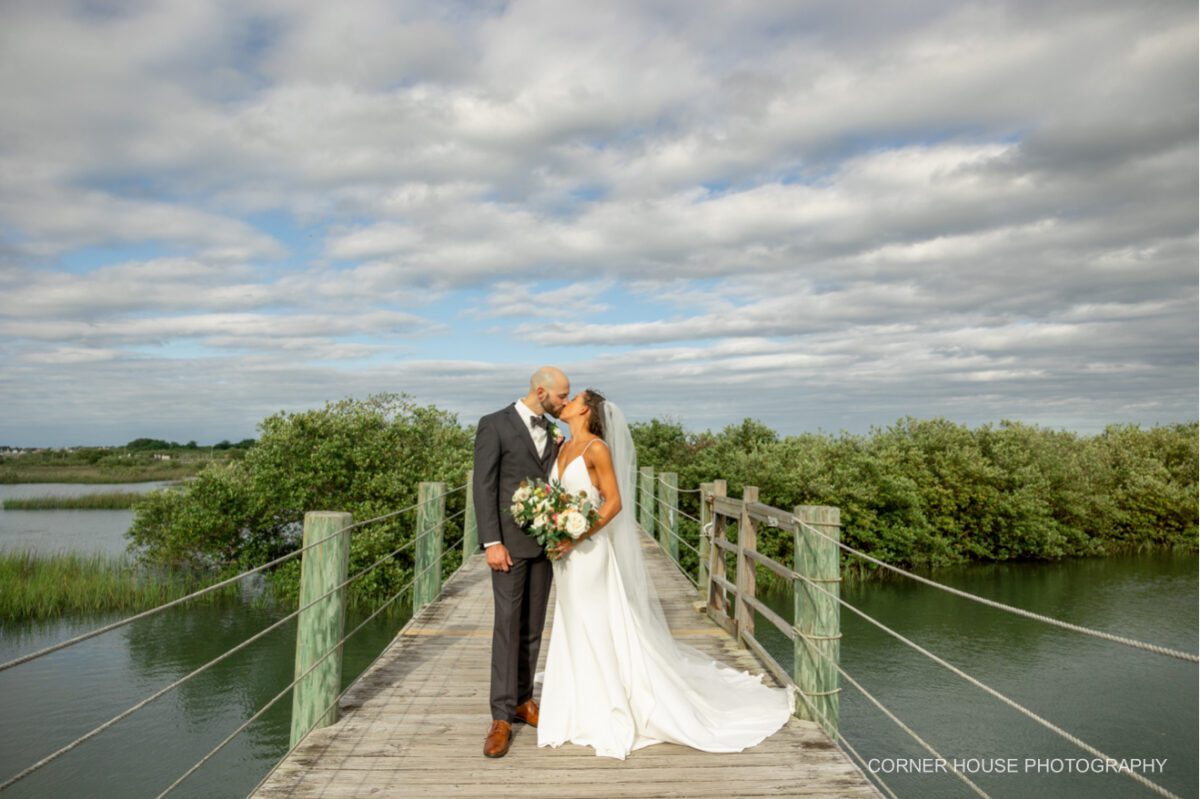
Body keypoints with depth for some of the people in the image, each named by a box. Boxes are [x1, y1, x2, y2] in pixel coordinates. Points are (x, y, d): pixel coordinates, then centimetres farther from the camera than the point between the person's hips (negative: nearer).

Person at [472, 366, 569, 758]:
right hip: (510, 541, -6)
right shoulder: (494, 425, -8)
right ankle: (501, 718, 0)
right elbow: (484, 487, -12)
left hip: (544, 540, 6)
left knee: (533, 626, 11)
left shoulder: (551, 431, 11)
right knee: (507, 626, -5)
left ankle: (522, 699, 23)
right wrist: (492, 542, -17)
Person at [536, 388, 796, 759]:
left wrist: (576, 539, -21)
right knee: (574, 634, 15)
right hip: (564, 553, 8)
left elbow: (614, 503, -17)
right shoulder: (563, 449, 11)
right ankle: (587, 713, 28)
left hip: (590, 551, -8)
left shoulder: (597, 448, -13)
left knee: (604, 632, 0)